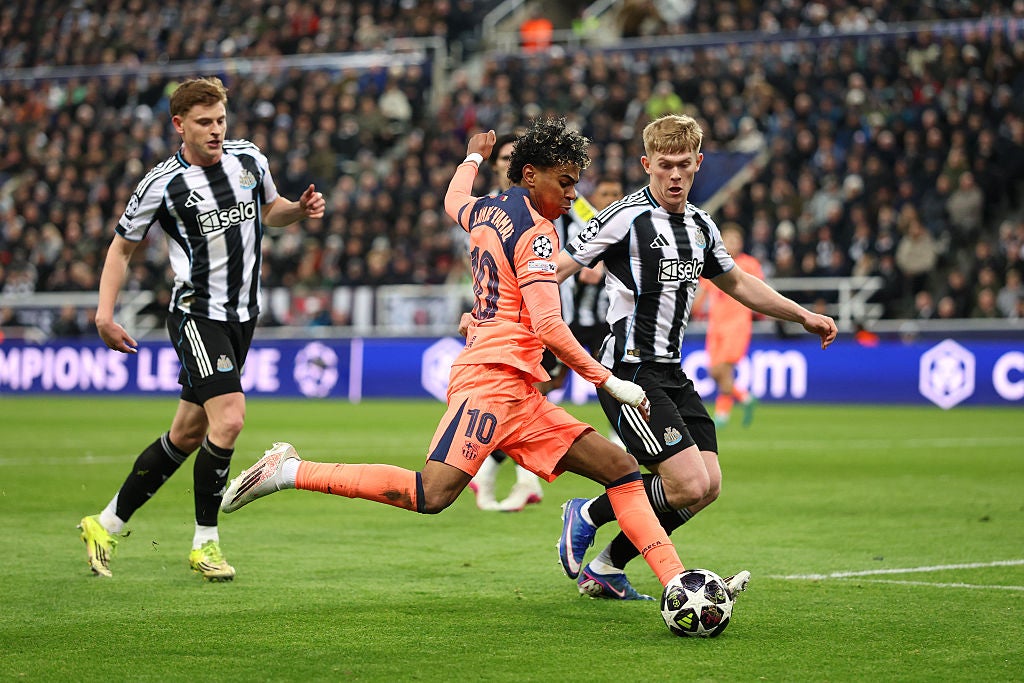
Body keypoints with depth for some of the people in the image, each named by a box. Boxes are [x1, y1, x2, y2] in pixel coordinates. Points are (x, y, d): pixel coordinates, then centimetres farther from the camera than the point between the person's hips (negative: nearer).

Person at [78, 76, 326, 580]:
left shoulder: (249, 159, 3)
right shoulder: (162, 185, -10)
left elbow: (269, 210, 23)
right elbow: (122, 247, 2)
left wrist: (300, 209, 0)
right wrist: (104, 314, -7)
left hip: (241, 317, 6)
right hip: (197, 315, -6)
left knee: (187, 434, 9)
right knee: (229, 418, -23)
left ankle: (106, 524, 23)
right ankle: (204, 543, -8)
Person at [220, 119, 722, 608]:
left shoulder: (485, 210, 18)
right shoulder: (535, 233, -7)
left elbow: (454, 201, 45)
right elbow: (548, 326, -17)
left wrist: (474, 157, 64)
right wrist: (607, 381, -11)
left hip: (519, 399, 11)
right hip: (493, 377, -11)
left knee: (620, 468, 5)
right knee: (431, 495, -25)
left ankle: (676, 581, -3)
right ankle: (290, 471, -15)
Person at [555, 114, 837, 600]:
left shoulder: (701, 226, 12)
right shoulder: (626, 217, -12)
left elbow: (736, 282, 29)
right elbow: (554, 270, -12)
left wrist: (803, 315, 29)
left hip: (671, 373, 8)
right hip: (630, 372, -8)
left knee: (708, 486, 2)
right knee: (689, 484, -17)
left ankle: (606, 570, 14)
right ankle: (587, 516, 6)